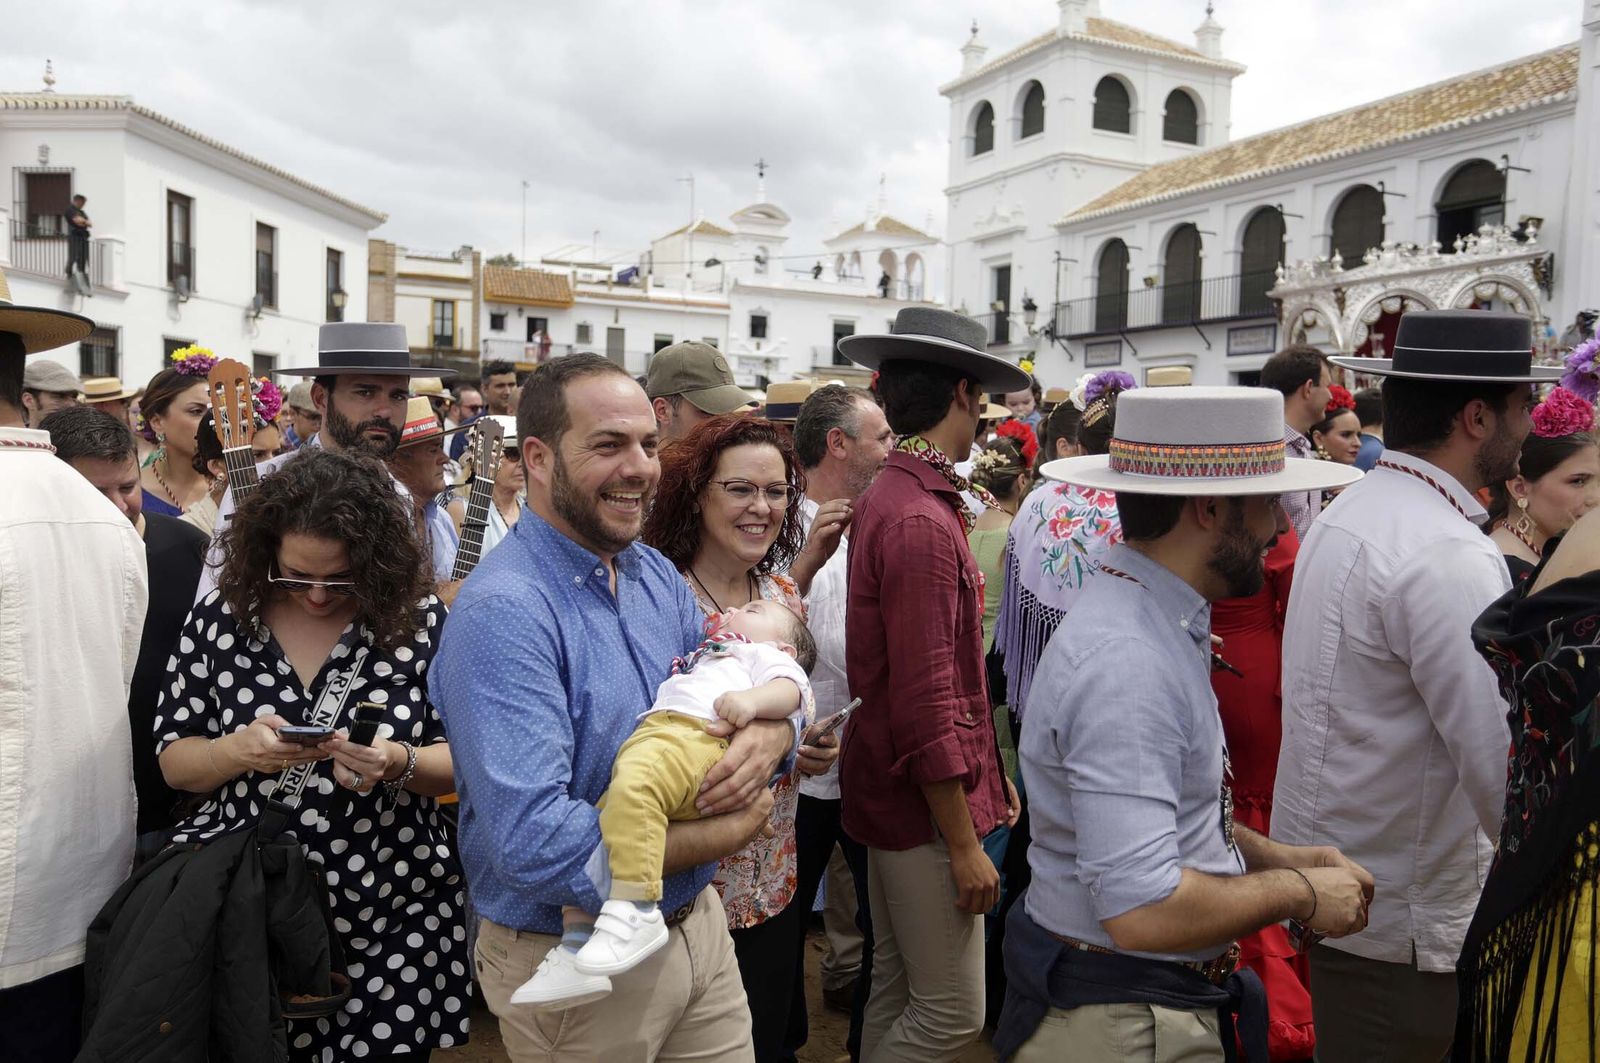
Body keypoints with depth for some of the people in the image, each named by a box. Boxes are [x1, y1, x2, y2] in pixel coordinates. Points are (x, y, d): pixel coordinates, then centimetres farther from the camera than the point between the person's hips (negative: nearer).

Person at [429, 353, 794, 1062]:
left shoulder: (658, 577, 1)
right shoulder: (503, 612, -25)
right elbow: (534, 843, -31)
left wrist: (769, 734, -21)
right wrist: (726, 834, -21)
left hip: (700, 923, 7)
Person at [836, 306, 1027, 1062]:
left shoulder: (886, 498, 8)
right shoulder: (922, 523, -23)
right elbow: (928, 708, -23)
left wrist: (988, 772, 17)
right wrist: (963, 844, -16)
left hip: (891, 790, 10)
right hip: (924, 803, -10)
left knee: (897, 990, 21)